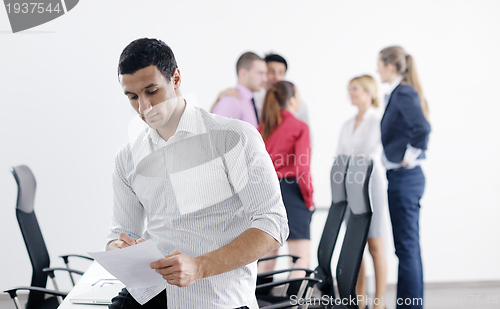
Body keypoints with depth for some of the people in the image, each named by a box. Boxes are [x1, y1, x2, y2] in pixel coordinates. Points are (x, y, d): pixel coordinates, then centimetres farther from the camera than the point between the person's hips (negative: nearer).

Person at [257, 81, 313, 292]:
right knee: (301, 257, -3)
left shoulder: (262, 129, 9)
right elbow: (302, 168, -13)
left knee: (267, 256, 14)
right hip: (291, 191, -6)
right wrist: (309, 199, -3)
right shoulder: (299, 127, -6)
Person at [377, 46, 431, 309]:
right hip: (404, 178, 10)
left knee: (406, 246, -5)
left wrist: (410, 156, -17)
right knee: (410, 247, 14)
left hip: (404, 178, -10)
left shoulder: (403, 93, -15)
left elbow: (422, 128, -29)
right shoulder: (398, 93, 14)